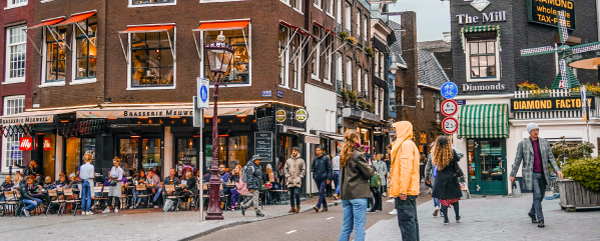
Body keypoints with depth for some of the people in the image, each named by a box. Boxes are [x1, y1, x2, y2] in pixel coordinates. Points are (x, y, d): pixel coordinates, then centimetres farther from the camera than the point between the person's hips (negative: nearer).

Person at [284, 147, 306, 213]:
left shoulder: (301, 161, 6)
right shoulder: (288, 160, 11)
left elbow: (303, 170, 6)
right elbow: (285, 169, 11)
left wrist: (300, 177, -5)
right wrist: (288, 176, -1)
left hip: (297, 180, -2)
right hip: (290, 180, 3)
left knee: (296, 193, -13)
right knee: (291, 194, 4)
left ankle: (298, 206, 4)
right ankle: (293, 207, 12)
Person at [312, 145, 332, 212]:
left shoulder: (326, 158, -4)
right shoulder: (315, 159, 10)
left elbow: (329, 168, -5)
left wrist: (328, 178, -11)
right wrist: (314, 176, 11)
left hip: (324, 178, -6)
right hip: (317, 178, 6)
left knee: (321, 191, -15)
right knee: (321, 192, 9)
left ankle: (318, 206, -21)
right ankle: (325, 207, 16)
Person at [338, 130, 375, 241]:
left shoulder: (343, 156, 11)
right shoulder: (358, 155, -13)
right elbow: (369, 173, -9)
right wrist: (372, 168, 10)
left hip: (345, 194, 8)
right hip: (358, 194, -8)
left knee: (346, 226, 13)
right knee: (359, 226, -4)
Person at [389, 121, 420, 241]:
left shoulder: (405, 144, -11)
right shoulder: (410, 144, 20)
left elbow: (406, 168, -19)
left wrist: (402, 190, -21)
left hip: (405, 191, -10)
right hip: (411, 190, 10)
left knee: (406, 221, -9)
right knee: (412, 220, 12)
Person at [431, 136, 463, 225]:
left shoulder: (436, 154, -9)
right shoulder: (452, 153, -9)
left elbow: (436, 165, -3)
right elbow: (458, 159, 7)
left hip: (441, 178, 0)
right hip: (451, 178, 0)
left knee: (443, 199, 7)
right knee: (454, 198, 15)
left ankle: (446, 219, 6)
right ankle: (457, 217, 26)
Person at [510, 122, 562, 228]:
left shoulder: (545, 142, 9)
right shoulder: (523, 144, 1)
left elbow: (551, 158, 9)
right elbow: (518, 160, 5)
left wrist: (557, 170, -3)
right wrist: (513, 174, 6)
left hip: (543, 174, 4)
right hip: (531, 174, -4)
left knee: (540, 196, 12)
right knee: (537, 195, -14)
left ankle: (532, 213, 36)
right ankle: (540, 220, -11)